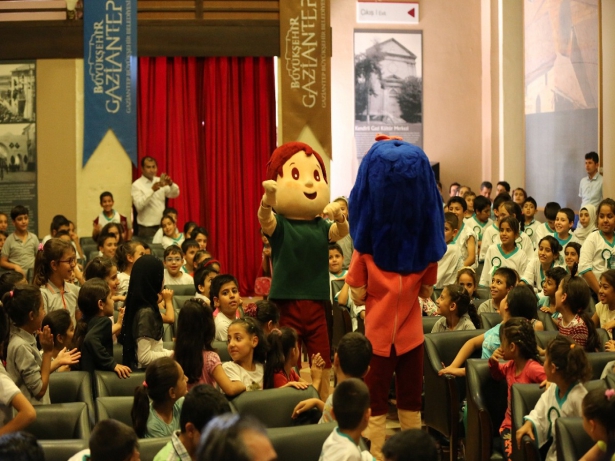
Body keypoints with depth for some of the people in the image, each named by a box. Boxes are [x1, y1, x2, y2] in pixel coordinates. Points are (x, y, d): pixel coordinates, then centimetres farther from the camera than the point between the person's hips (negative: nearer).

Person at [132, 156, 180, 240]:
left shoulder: (160, 182, 10)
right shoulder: (137, 185, -5)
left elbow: (174, 194, 1)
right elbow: (139, 205, -18)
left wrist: (171, 184, -19)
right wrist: (152, 190, -26)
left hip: (162, 226, 4)